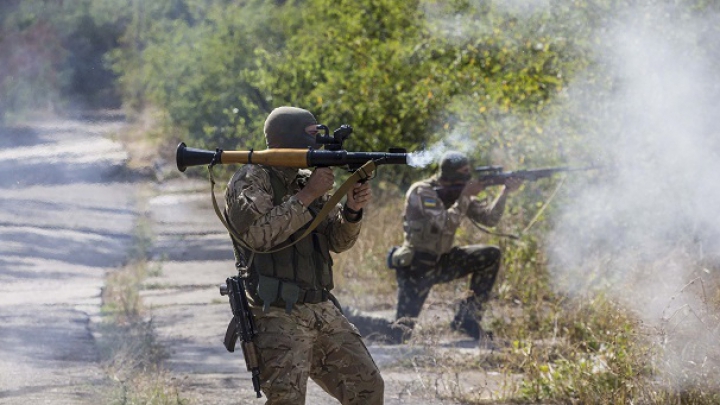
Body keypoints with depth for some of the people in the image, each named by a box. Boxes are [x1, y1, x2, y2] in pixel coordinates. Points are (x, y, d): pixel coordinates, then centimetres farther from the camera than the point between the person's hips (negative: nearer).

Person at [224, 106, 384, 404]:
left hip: (322, 311, 8)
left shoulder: (308, 180, 15)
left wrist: (352, 209, -7)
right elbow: (258, 233, -23)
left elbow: (337, 241, 14)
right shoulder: (250, 181, -6)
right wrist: (307, 196, -19)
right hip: (277, 315, -8)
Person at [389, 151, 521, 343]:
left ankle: (467, 318, 0)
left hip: (441, 261, 7)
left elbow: (489, 218, 2)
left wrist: (505, 192, -10)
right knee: (402, 327, -21)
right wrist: (465, 197, -20)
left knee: (491, 256, -2)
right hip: (416, 266, -7)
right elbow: (445, 224, -27)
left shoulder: (458, 192, 4)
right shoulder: (422, 192, -17)